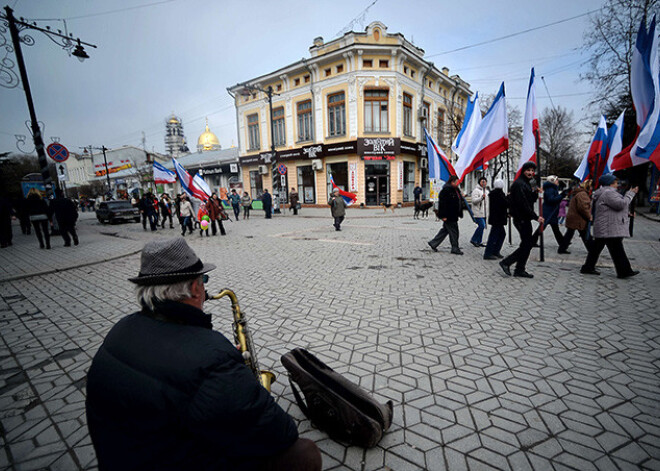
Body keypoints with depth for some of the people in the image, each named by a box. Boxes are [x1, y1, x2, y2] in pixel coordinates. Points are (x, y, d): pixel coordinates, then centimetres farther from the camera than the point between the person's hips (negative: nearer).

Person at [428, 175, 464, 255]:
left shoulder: (456, 190, 15)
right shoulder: (446, 190, -16)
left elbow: (459, 202, 25)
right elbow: (442, 203, -20)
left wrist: (459, 214, 23)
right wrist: (443, 216, -22)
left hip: (453, 215, 10)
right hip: (448, 216, -10)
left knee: (445, 230, 14)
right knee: (453, 231, -3)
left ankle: (433, 243, 22)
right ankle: (455, 249, 8)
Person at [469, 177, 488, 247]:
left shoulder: (486, 191, 19)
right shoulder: (476, 190, -8)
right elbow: (474, 200, -19)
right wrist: (481, 198, -31)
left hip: (484, 212, 9)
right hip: (478, 212, -9)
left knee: (482, 226, 8)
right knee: (481, 226, -16)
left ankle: (478, 242, 15)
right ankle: (473, 240, -3)